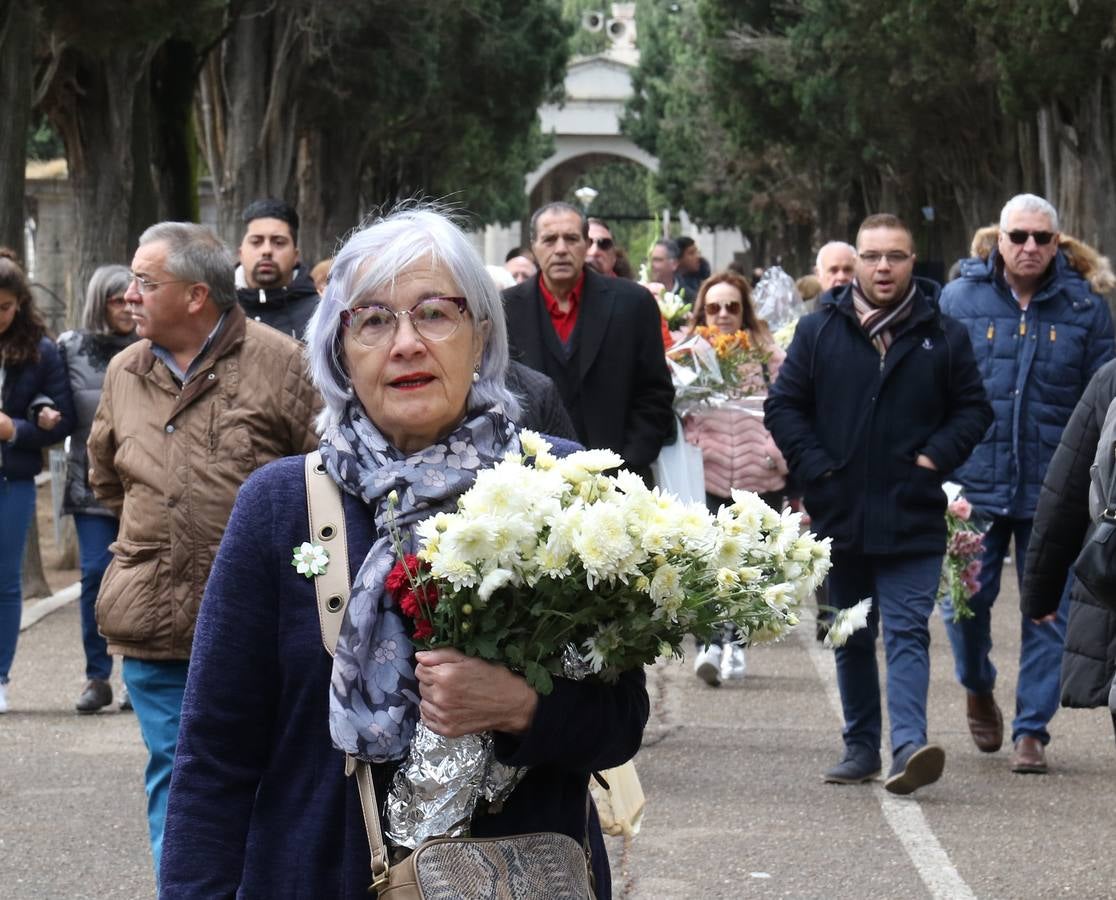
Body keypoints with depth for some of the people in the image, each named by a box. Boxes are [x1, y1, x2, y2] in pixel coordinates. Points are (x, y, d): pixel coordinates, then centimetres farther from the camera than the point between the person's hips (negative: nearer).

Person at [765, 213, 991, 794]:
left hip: (913, 521, -2)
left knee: (907, 632, -11)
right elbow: (783, 405, 6)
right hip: (839, 515, 2)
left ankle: (909, 744, -20)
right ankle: (861, 746, 21)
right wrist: (815, 468, -4)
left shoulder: (943, 336, 2)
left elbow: (973, 410, 8)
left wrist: (935, 458, -6)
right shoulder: (819, 331, 4)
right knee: (850, 639, 12)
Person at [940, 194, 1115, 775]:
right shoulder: (959, 300, 3)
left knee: (1049, 611, 2)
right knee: (966, 597, 0)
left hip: (1054, 489, 0)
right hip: (974, 483, 0)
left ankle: (1032, 730, 12)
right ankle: (977, 689, 30)